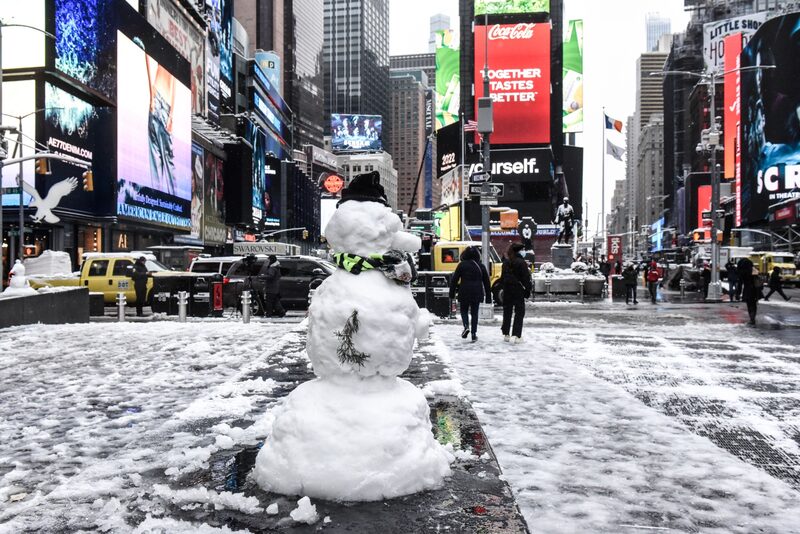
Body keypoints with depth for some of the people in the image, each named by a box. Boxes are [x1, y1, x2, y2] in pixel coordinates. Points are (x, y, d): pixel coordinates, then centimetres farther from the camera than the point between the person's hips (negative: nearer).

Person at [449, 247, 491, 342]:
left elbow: (454, 279, -4)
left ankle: (466, 326, -13)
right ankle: (474, 334, 6)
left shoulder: (462, 265, -3)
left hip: (464, 293, -2)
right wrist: (488, 297, 14)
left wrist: (452, 293, 3)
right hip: (477, 294, 2)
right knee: (474, 313, 10)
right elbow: (486, 282, 9)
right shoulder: (481, 266, 6)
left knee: (464, 310, 13)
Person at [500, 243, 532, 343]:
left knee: (507, 312, 13)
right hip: (518, 291, -5)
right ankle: (517, 336, -5)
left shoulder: (506, 262, 4)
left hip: (507, 291, 5)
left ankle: (506, 334, 16)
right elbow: (526, 278, -11)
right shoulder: (521, 262, -12)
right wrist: (527, 290, -4)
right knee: (519, 313, 1)